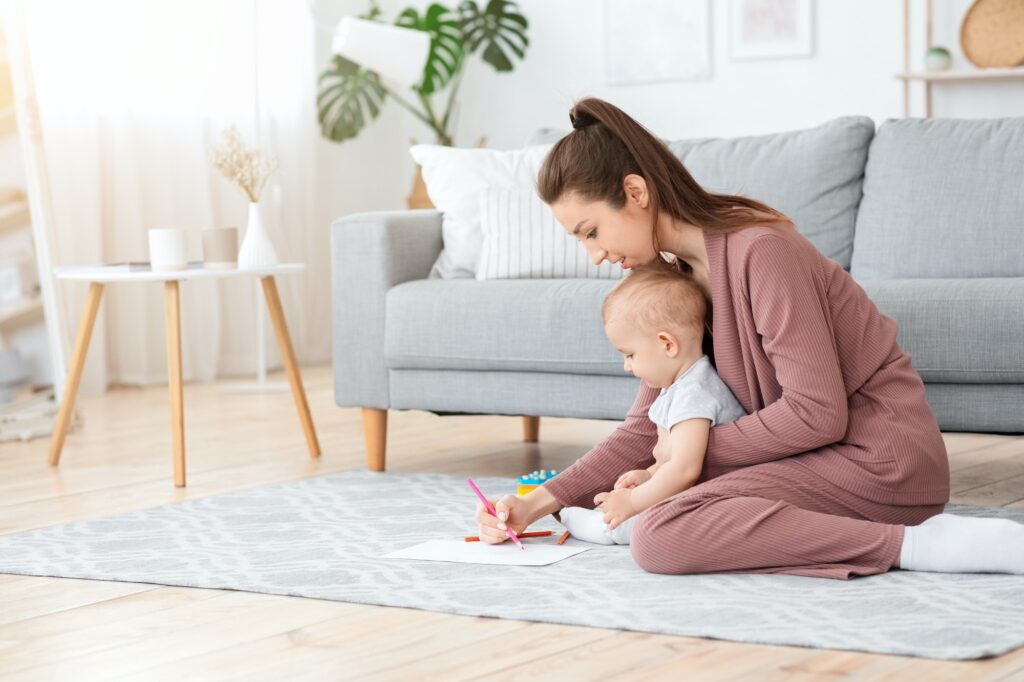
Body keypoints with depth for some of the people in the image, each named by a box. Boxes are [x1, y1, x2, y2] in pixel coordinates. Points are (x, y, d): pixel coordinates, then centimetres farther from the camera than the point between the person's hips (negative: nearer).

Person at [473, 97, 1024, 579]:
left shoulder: (758, 249, -18)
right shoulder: (681, 278, 10)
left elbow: (818, 413, -21)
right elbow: (646, 428, 11)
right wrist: (537, 504, 2)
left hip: (876, 457, -10)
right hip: (820, 451, 10)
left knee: (660, 536, -26)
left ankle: (916, 545, -24)